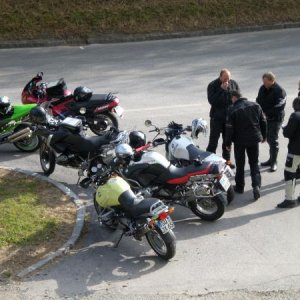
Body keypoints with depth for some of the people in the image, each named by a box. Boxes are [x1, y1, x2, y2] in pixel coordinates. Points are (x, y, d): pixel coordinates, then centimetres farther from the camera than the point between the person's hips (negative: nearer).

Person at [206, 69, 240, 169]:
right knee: (213, 139, 0)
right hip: (217, 117, -4)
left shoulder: (233, 84, 1)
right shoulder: (213, 85, -10)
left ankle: (227, 159, 25)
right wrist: (221, 89, -26)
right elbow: (211, 100, -21)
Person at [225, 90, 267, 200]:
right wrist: (264, 136, 19)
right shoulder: (255, 105, 1)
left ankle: (239, 187, 22)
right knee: (254, 163, 12)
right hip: (254, 139, 3)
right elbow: (263, 121, 6)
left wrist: (228, 142, -2)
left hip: (240, 140, -3)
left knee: (240, 164, 13)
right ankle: (256, 185, -6)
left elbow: (229, 128, -13)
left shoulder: (232, 109, -13)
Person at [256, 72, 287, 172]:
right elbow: (259, 101, 14)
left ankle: (274, 162, 5)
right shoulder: (263, 88, 6)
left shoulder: (279, 91, -16)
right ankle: (272, 159, 27)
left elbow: (278, 107, -21)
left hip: (275, 119, -7)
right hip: (265, 118, 7)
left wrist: (267, 114, -22)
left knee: (273, 140, -5)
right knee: (269, 139, 15)